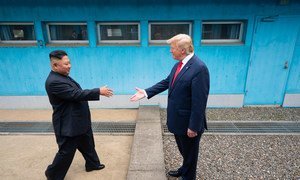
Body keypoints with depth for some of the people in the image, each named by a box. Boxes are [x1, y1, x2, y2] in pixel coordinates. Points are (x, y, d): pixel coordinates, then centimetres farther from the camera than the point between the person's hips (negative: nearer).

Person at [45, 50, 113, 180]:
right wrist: (99, 91, -27)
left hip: (79, 121, 10)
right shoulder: (54, 82, -26)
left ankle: (92, 164, 43)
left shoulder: (63, 76, 7)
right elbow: (76, 95, -31)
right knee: (66, 152, 8)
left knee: (87, 145, 23)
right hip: (68, 125, -10)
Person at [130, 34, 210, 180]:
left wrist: (193, 127, -20)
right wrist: (146, 92, 2)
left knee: (190, 152, 18)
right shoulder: (179, 64, 1)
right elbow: (166, 82, 8)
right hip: (178, 120, 8)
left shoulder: (199, 68, -25)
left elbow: (199, 102, -25)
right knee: (183, 150, 29)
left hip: (188, 123, -8)